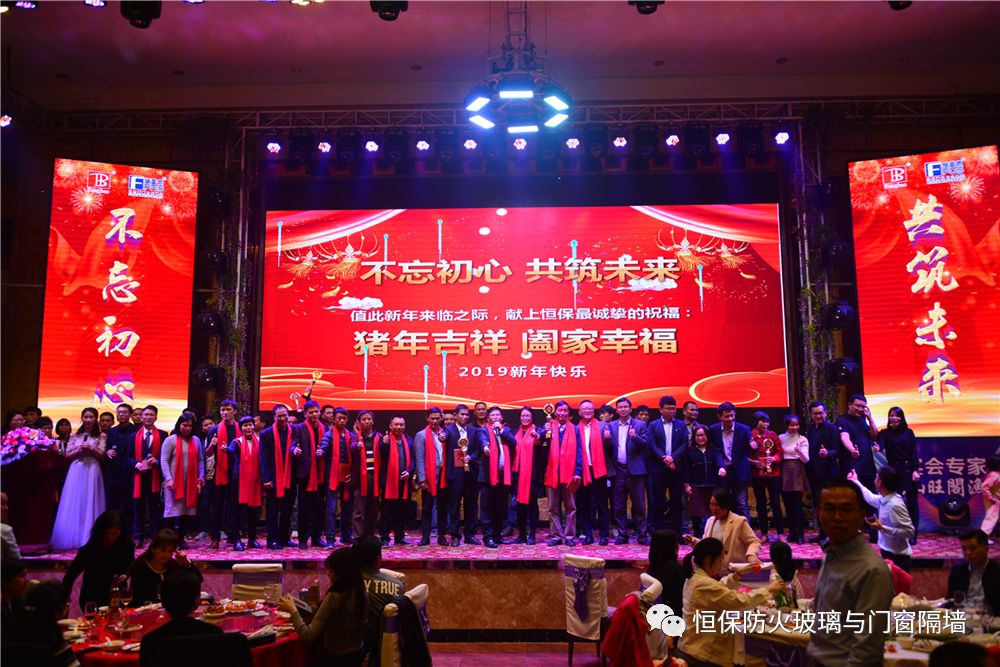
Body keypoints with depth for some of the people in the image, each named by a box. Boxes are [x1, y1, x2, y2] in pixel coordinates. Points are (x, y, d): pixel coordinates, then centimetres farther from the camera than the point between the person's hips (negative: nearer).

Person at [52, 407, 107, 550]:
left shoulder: (101, 436, 5)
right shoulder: (75, 435, 11)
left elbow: (101, 456, 0)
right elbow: (67, 455, 9)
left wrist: (90, 449, -14)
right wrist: (79, 450, -8)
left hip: (92, 471, -2)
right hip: (76, 471, 2)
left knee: (90, 504, -4)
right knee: (73, 504, 0)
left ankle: (89, 539, -1)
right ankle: (72, 538, 6)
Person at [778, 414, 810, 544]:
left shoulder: (803, 439, 0)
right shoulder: (781, 438, 6)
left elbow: (806, 460, -8)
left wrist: (800, 452, -26)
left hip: (797, 472, -2)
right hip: (784, 472, 2)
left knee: (797, 504, -6)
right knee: (788, 504, 6)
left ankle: (800, 534, 1)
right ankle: (792, 532, 17)